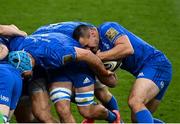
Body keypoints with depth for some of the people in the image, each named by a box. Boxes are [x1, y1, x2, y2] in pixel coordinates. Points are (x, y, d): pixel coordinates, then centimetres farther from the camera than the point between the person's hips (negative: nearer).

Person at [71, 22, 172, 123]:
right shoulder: (100, 47, 15)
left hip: (155, 63, -10)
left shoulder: (106, 29, -10)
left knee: (135, 102, -29)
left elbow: (128, 48, -25)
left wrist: (99, 56, -16)